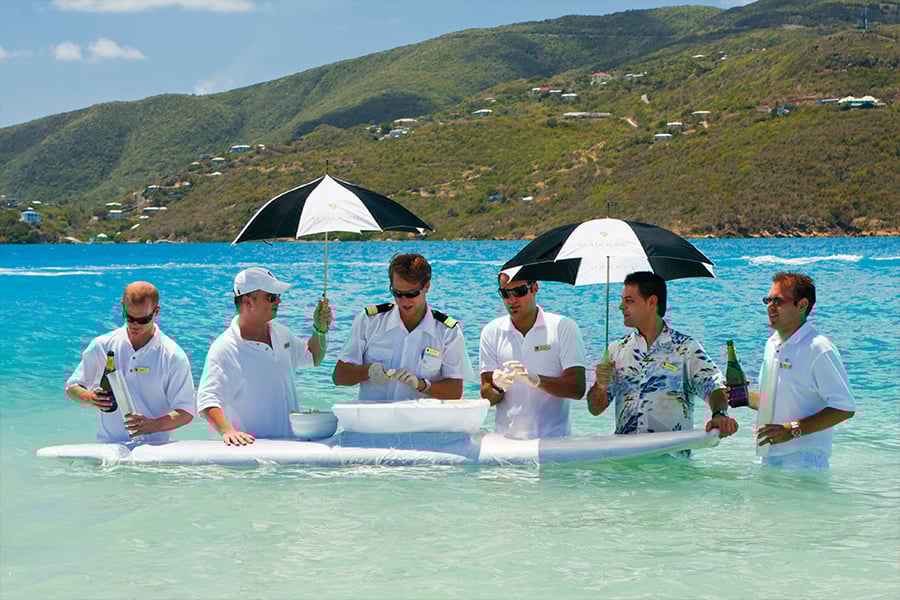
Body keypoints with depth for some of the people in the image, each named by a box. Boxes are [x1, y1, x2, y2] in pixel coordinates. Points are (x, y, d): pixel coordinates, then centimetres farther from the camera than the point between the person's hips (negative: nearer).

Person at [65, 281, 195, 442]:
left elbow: (186, 413, 1)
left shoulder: (173, 356, 1)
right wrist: (89, 398, -4)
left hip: (153, 446, -1)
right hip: (107, 446, 2)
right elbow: (72, 387, 20)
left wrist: (153, 425, -18)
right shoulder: (101, 346, 9)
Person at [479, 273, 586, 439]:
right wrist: (497, 387, -16)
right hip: (506, 438, 4)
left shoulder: (564, 327, 2)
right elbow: (486, 397, 6)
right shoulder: (492, 332, 9)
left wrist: (536, 380, -20)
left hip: (553, 438, -4)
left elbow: (577, 389, -5)